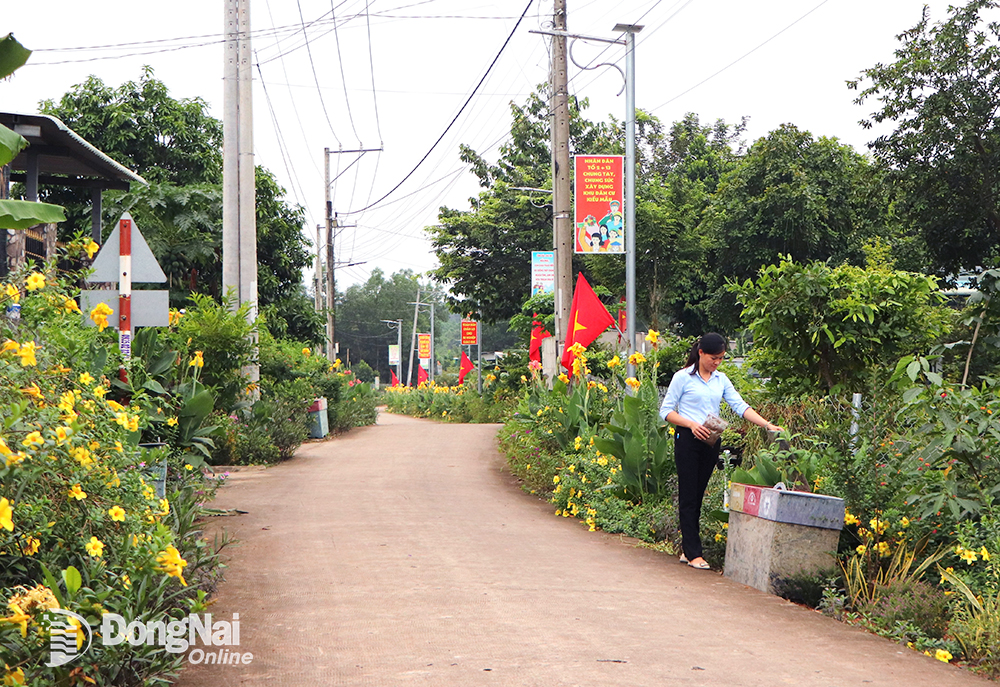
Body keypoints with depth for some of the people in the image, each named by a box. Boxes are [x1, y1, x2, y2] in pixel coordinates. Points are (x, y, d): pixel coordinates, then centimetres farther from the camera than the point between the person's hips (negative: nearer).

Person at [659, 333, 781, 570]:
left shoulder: (721, 380, 12)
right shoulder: (683, 377, -3)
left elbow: (740, 406, 5)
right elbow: (666, 411, -3)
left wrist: (768, 425, -7)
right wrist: (691, 424, -17)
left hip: (711, 442, 5)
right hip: (688, 439, -5)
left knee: (698, 496, 8)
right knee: (689, 496, -5)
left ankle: (688, 550, 14)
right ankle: (693, 553, -3)